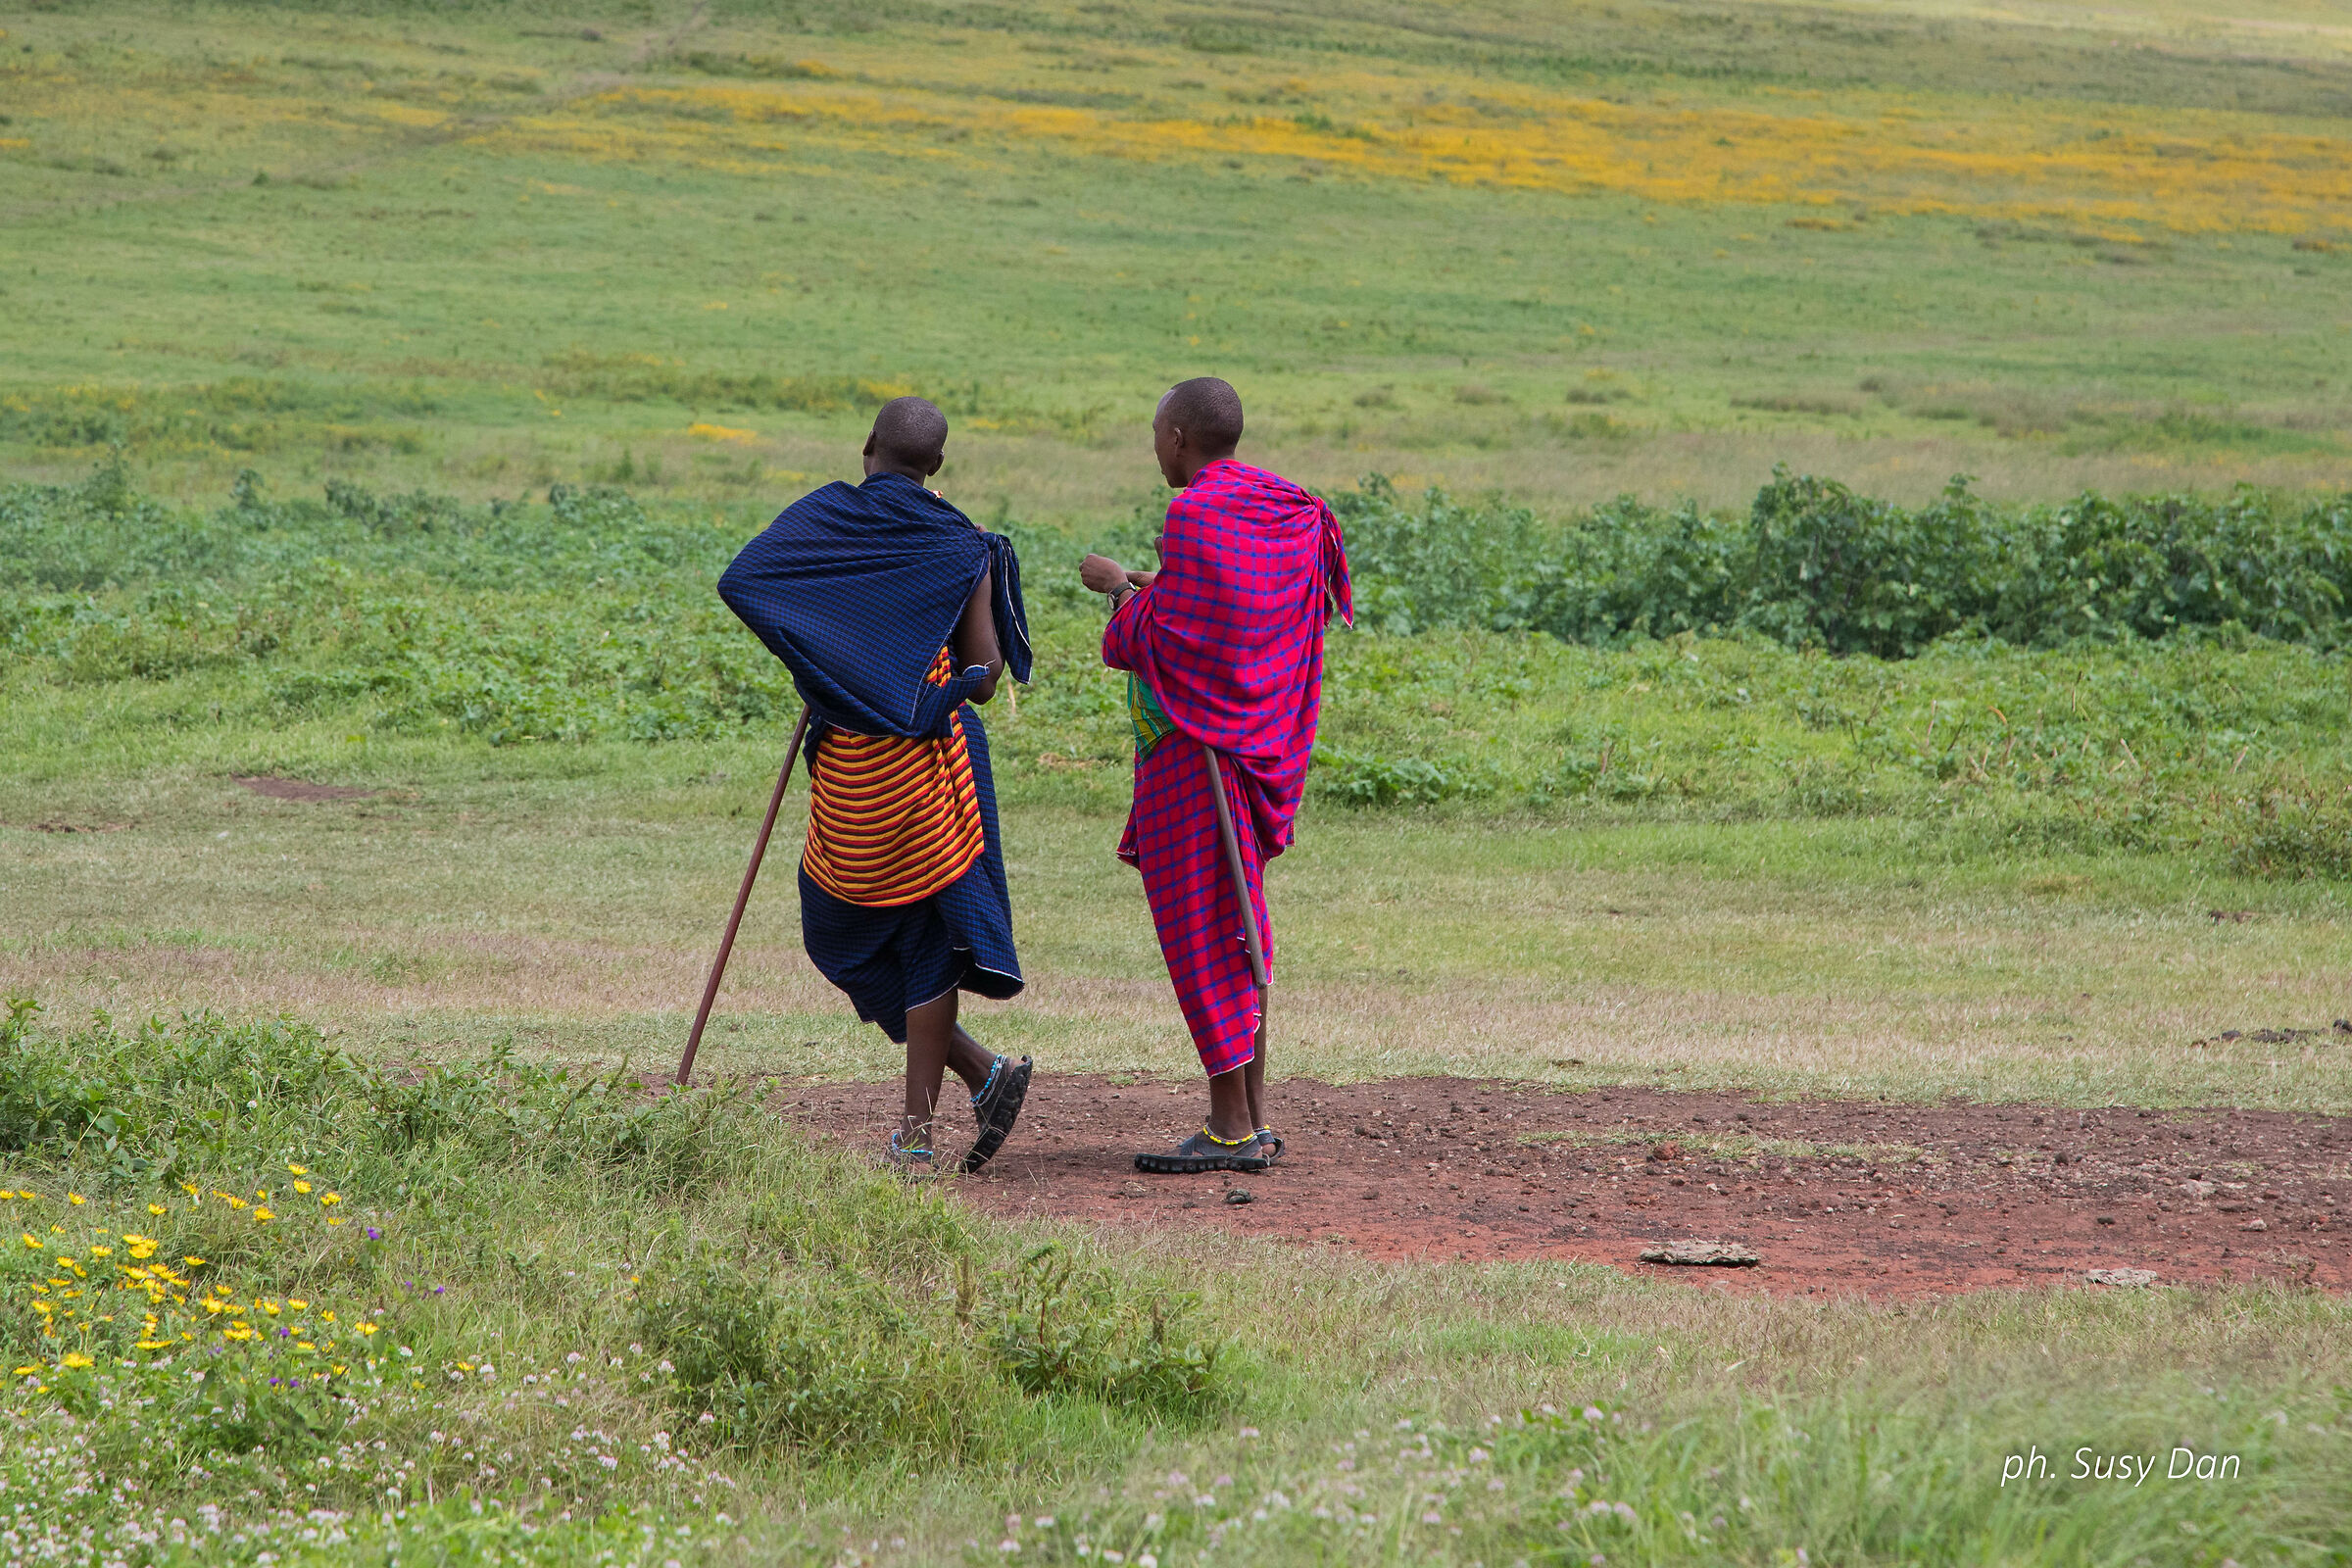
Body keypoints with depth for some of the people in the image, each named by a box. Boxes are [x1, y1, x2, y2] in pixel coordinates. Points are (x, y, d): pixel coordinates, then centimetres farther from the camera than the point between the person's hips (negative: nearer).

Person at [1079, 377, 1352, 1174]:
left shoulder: (1194, 515, -16)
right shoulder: (1287, 511, 10)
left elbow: (1161, 642, -16)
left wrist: (1120, 588, 1)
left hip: (1191, 748, -9)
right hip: (1255, 743, 9)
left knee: (1201, 932, -5)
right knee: (1236, 931, 13)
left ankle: (1232, 1129, -6)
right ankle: (1254, 1119, 14)